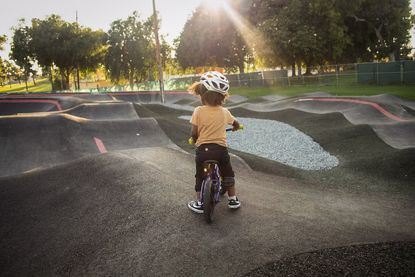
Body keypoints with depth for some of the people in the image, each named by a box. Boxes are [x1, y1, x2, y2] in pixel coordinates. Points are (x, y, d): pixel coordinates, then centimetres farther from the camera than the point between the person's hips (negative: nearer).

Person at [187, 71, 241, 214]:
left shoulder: (198, 111, -10)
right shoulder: (225, 112, -1)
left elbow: (194, 133, -10)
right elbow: (236, 124, 16)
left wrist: (195, 140, 12)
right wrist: (235, 127, 39)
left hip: (203, 149, -2)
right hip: (221, 148, 2)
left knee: (200, 176, 17)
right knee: (228, 174, 21)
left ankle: (199, 203, 20)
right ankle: (233, 199, 28)